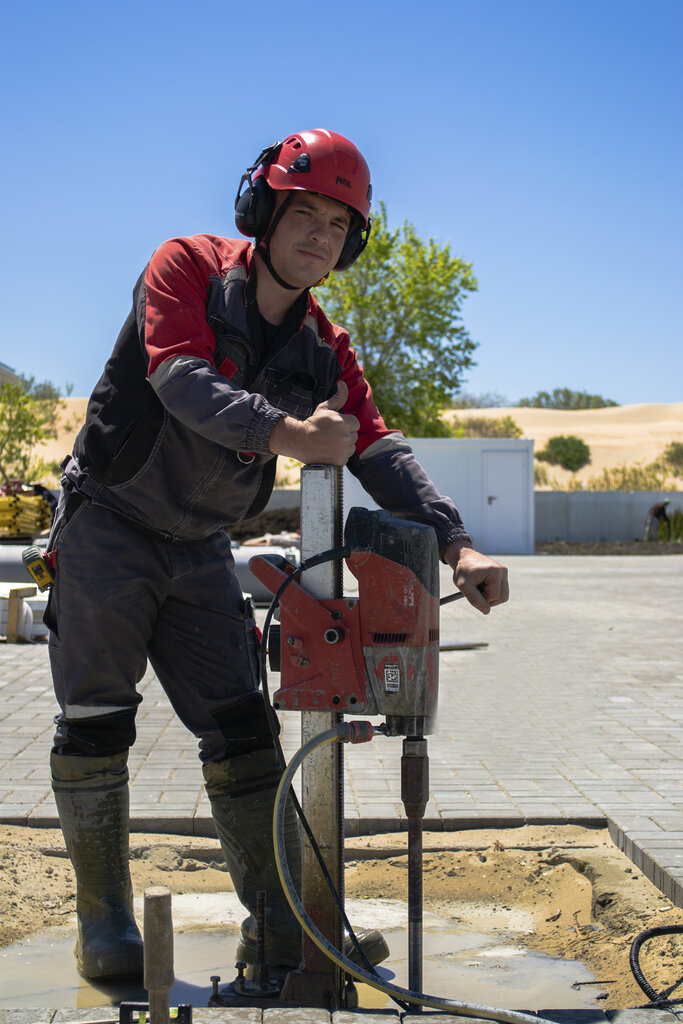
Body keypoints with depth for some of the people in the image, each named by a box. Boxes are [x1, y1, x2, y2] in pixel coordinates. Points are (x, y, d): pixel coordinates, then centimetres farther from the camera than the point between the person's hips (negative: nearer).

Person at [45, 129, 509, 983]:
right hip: (108, 526, -4)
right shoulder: (187, 268, -12)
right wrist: (285, 433, -43)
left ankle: (279, 925, 6)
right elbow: (182, 378, -29)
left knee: (241, 730, 1)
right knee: (97, 724, -2)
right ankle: (103, 922, 10)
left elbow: (377, 449, -8)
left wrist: (457, 544, -23)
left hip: (200, 551, 5)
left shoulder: (323, 350, 2)